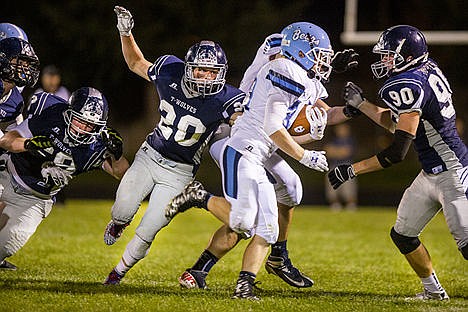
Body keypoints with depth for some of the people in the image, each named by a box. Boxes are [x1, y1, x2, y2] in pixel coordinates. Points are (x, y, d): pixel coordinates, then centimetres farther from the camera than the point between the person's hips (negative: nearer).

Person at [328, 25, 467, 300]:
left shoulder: (408, 86, -23)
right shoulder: (426, 69, 7)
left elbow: (398, 151, -24)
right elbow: (395, 122, 20)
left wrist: (352, 171, -18)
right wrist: (360, 104, 12)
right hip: (431, 173, 11)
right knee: (403, 234, 14)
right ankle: (434, 291, 25)